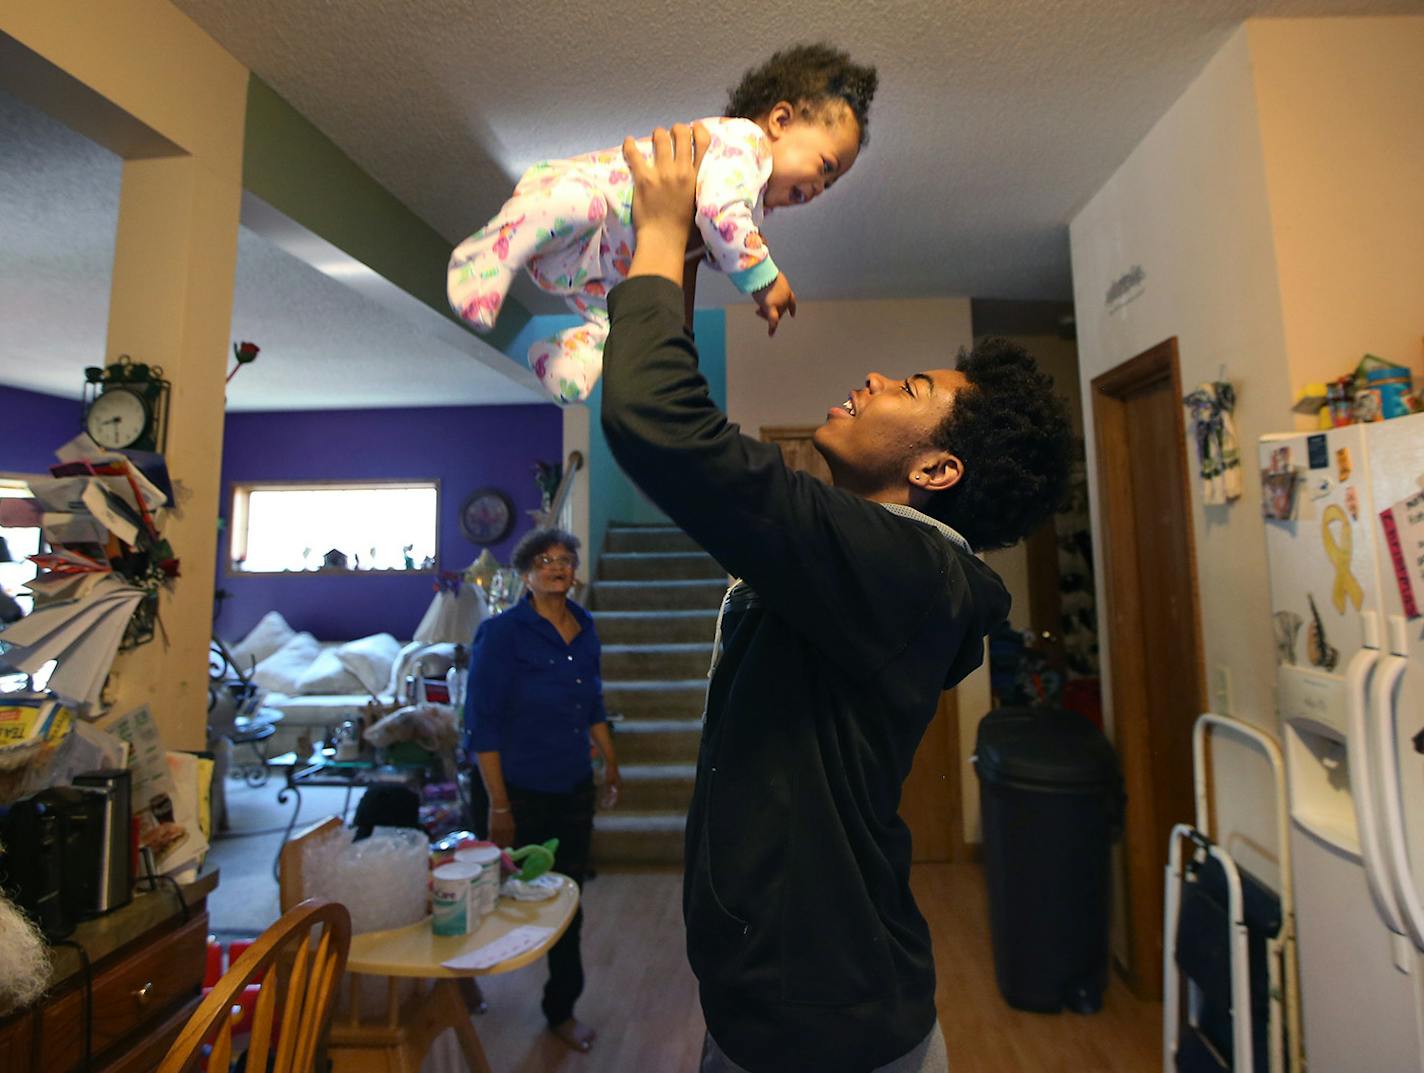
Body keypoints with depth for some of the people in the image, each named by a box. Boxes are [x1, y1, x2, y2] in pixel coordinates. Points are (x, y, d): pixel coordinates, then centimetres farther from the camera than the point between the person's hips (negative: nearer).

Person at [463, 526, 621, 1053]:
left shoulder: (585, 629, 3)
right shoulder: (502, 632, -15)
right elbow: (483, 724, -16)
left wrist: (611, 762, 15)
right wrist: (498, 805, -17)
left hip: (574, 788, 5)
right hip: (521, 791, -5)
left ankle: (561, 1009, 37)